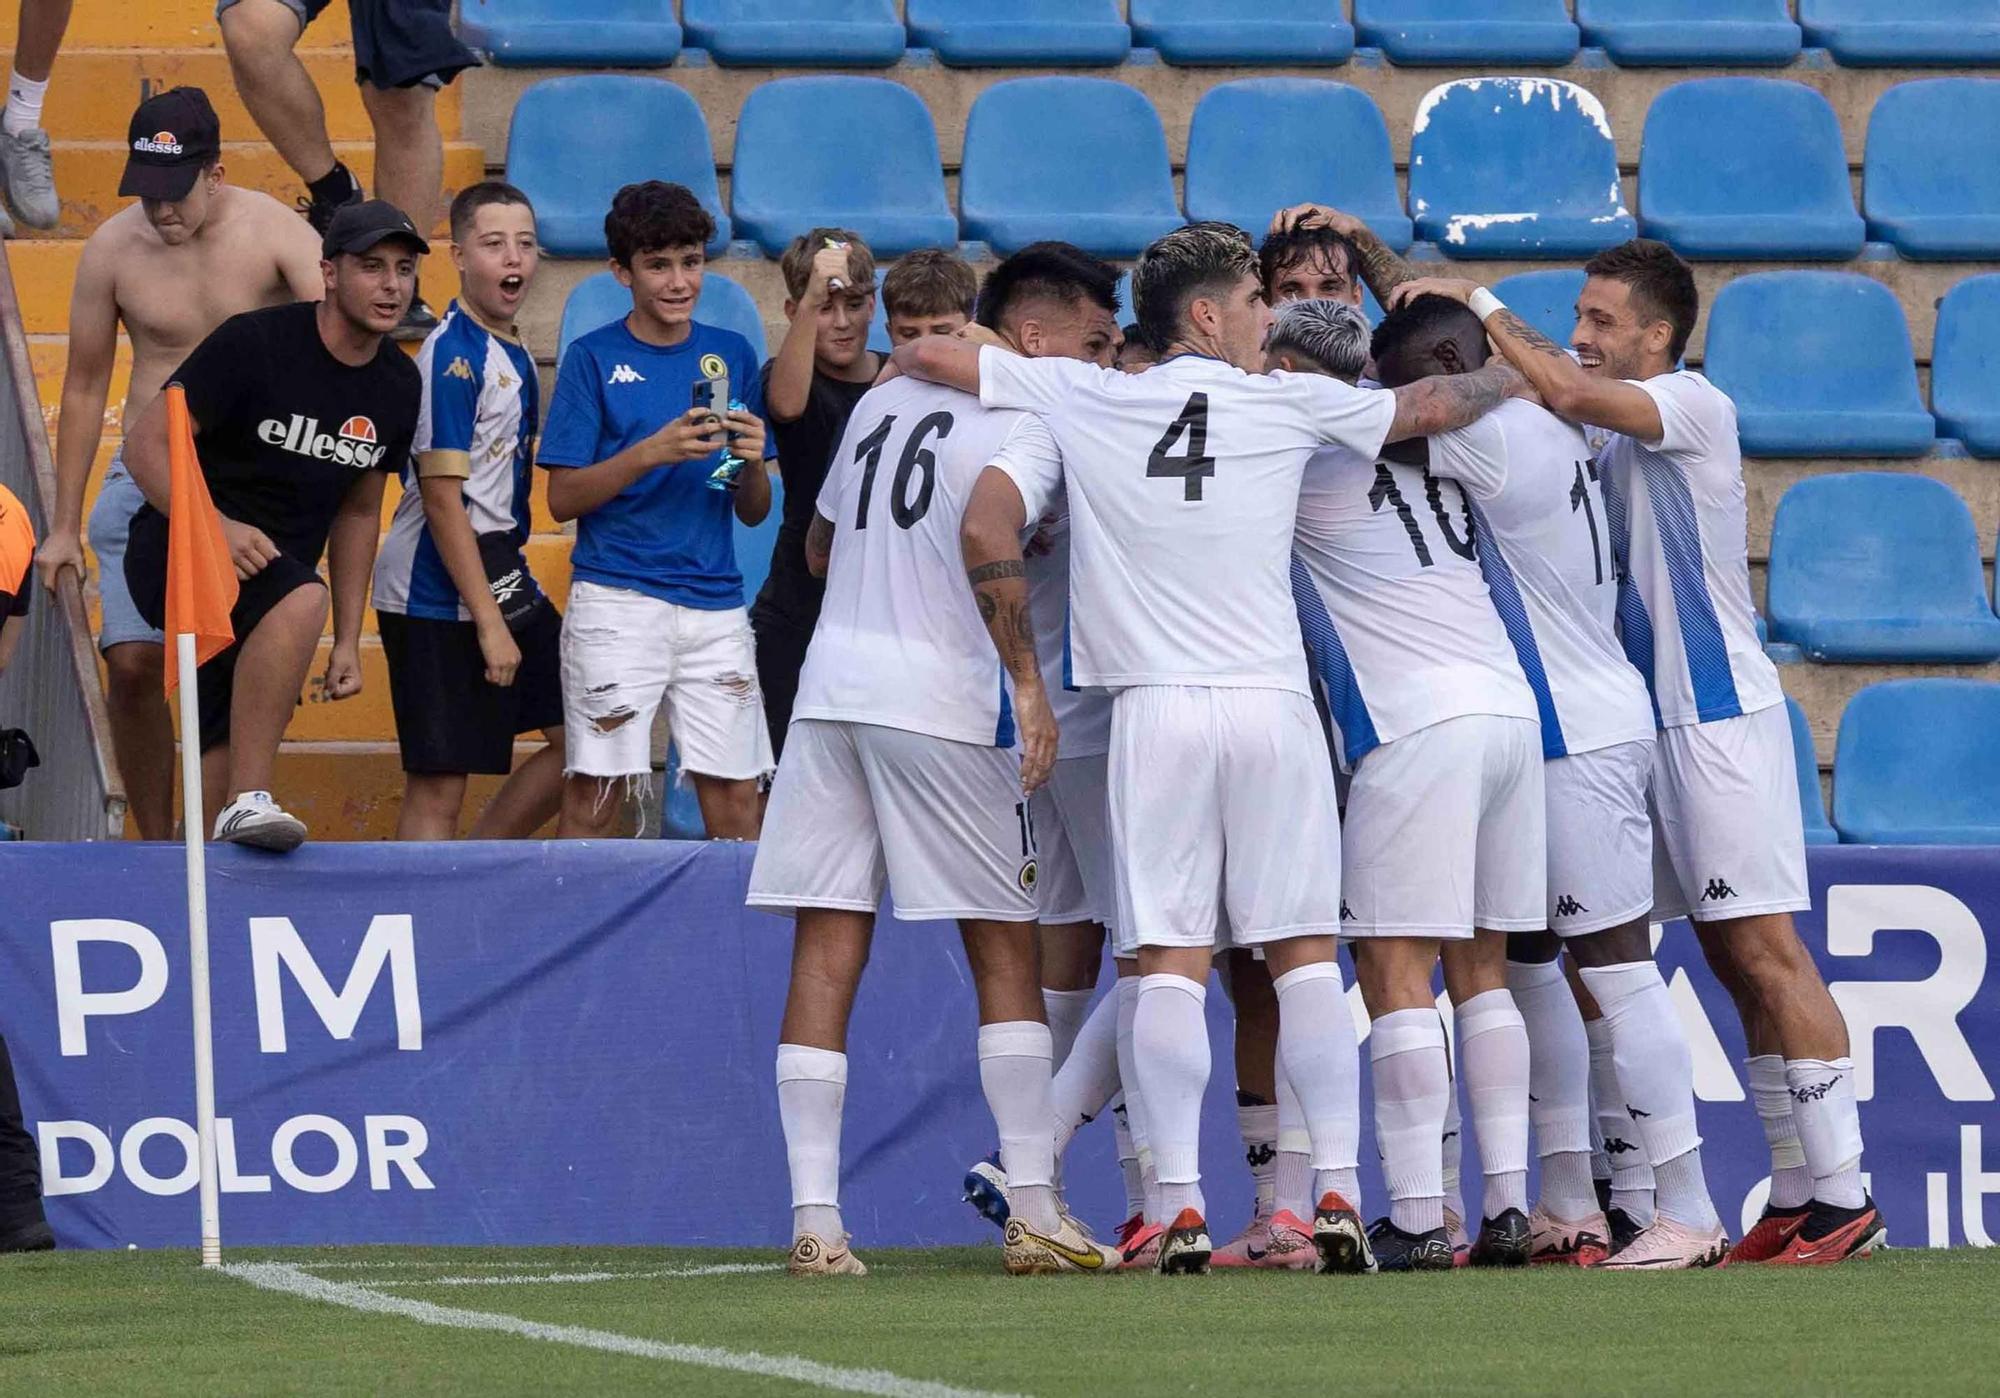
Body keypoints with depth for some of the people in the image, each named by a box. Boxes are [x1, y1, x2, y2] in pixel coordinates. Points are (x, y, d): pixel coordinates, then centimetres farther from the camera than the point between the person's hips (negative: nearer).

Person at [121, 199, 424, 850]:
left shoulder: (398, 387, 6)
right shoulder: (253, 344, -15)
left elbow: (358, 512, 18)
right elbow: (147, 444, -15)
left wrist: (348, 642, 14)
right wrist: (215, 527, -30)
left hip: (267, 582, 7)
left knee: (215, 791, 4)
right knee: (300, 600, -37)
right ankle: (249, 801, -37)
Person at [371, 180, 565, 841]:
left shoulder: (514, 356, 12)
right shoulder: (454, 354, -16)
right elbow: (442, 497, -19)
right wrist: (489, 622, -20)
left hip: (502, 580, 9)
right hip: (439, 595, -9)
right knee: (438, 785, -6)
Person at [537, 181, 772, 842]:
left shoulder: (731, 355, 12)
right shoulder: (595, 358, 2)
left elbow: (754, 512, 15)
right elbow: (563, 497, -3)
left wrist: (751, 463, -7)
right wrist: (651, 452, -15)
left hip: (715, 605, 3)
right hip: (617, 601, -3)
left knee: (734, 797, 0)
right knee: (594, 794, -6)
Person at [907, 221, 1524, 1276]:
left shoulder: (1081, 399, 6)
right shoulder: (1291, 405, 4)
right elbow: (1429, 407, 18)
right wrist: (1510, 376, 38)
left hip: (1153, 708, 0)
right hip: (1273, 705, 0)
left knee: (1169, 963, -1)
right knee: (1304, 953, 5)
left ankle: (1179, 1209, -8)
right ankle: (1338, 1197, -1)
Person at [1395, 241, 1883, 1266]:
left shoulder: (1692, 405, -10)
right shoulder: (1606, 429, 14)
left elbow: (1568, 393, -24)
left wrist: (1477, 301, -14)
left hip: (1719, 718, -9)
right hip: (1651, 720, 9)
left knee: (1763, 951, -10)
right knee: (1735, 961, 7)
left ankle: (1843, 1195, -10)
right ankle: (1797, 1199, 8)